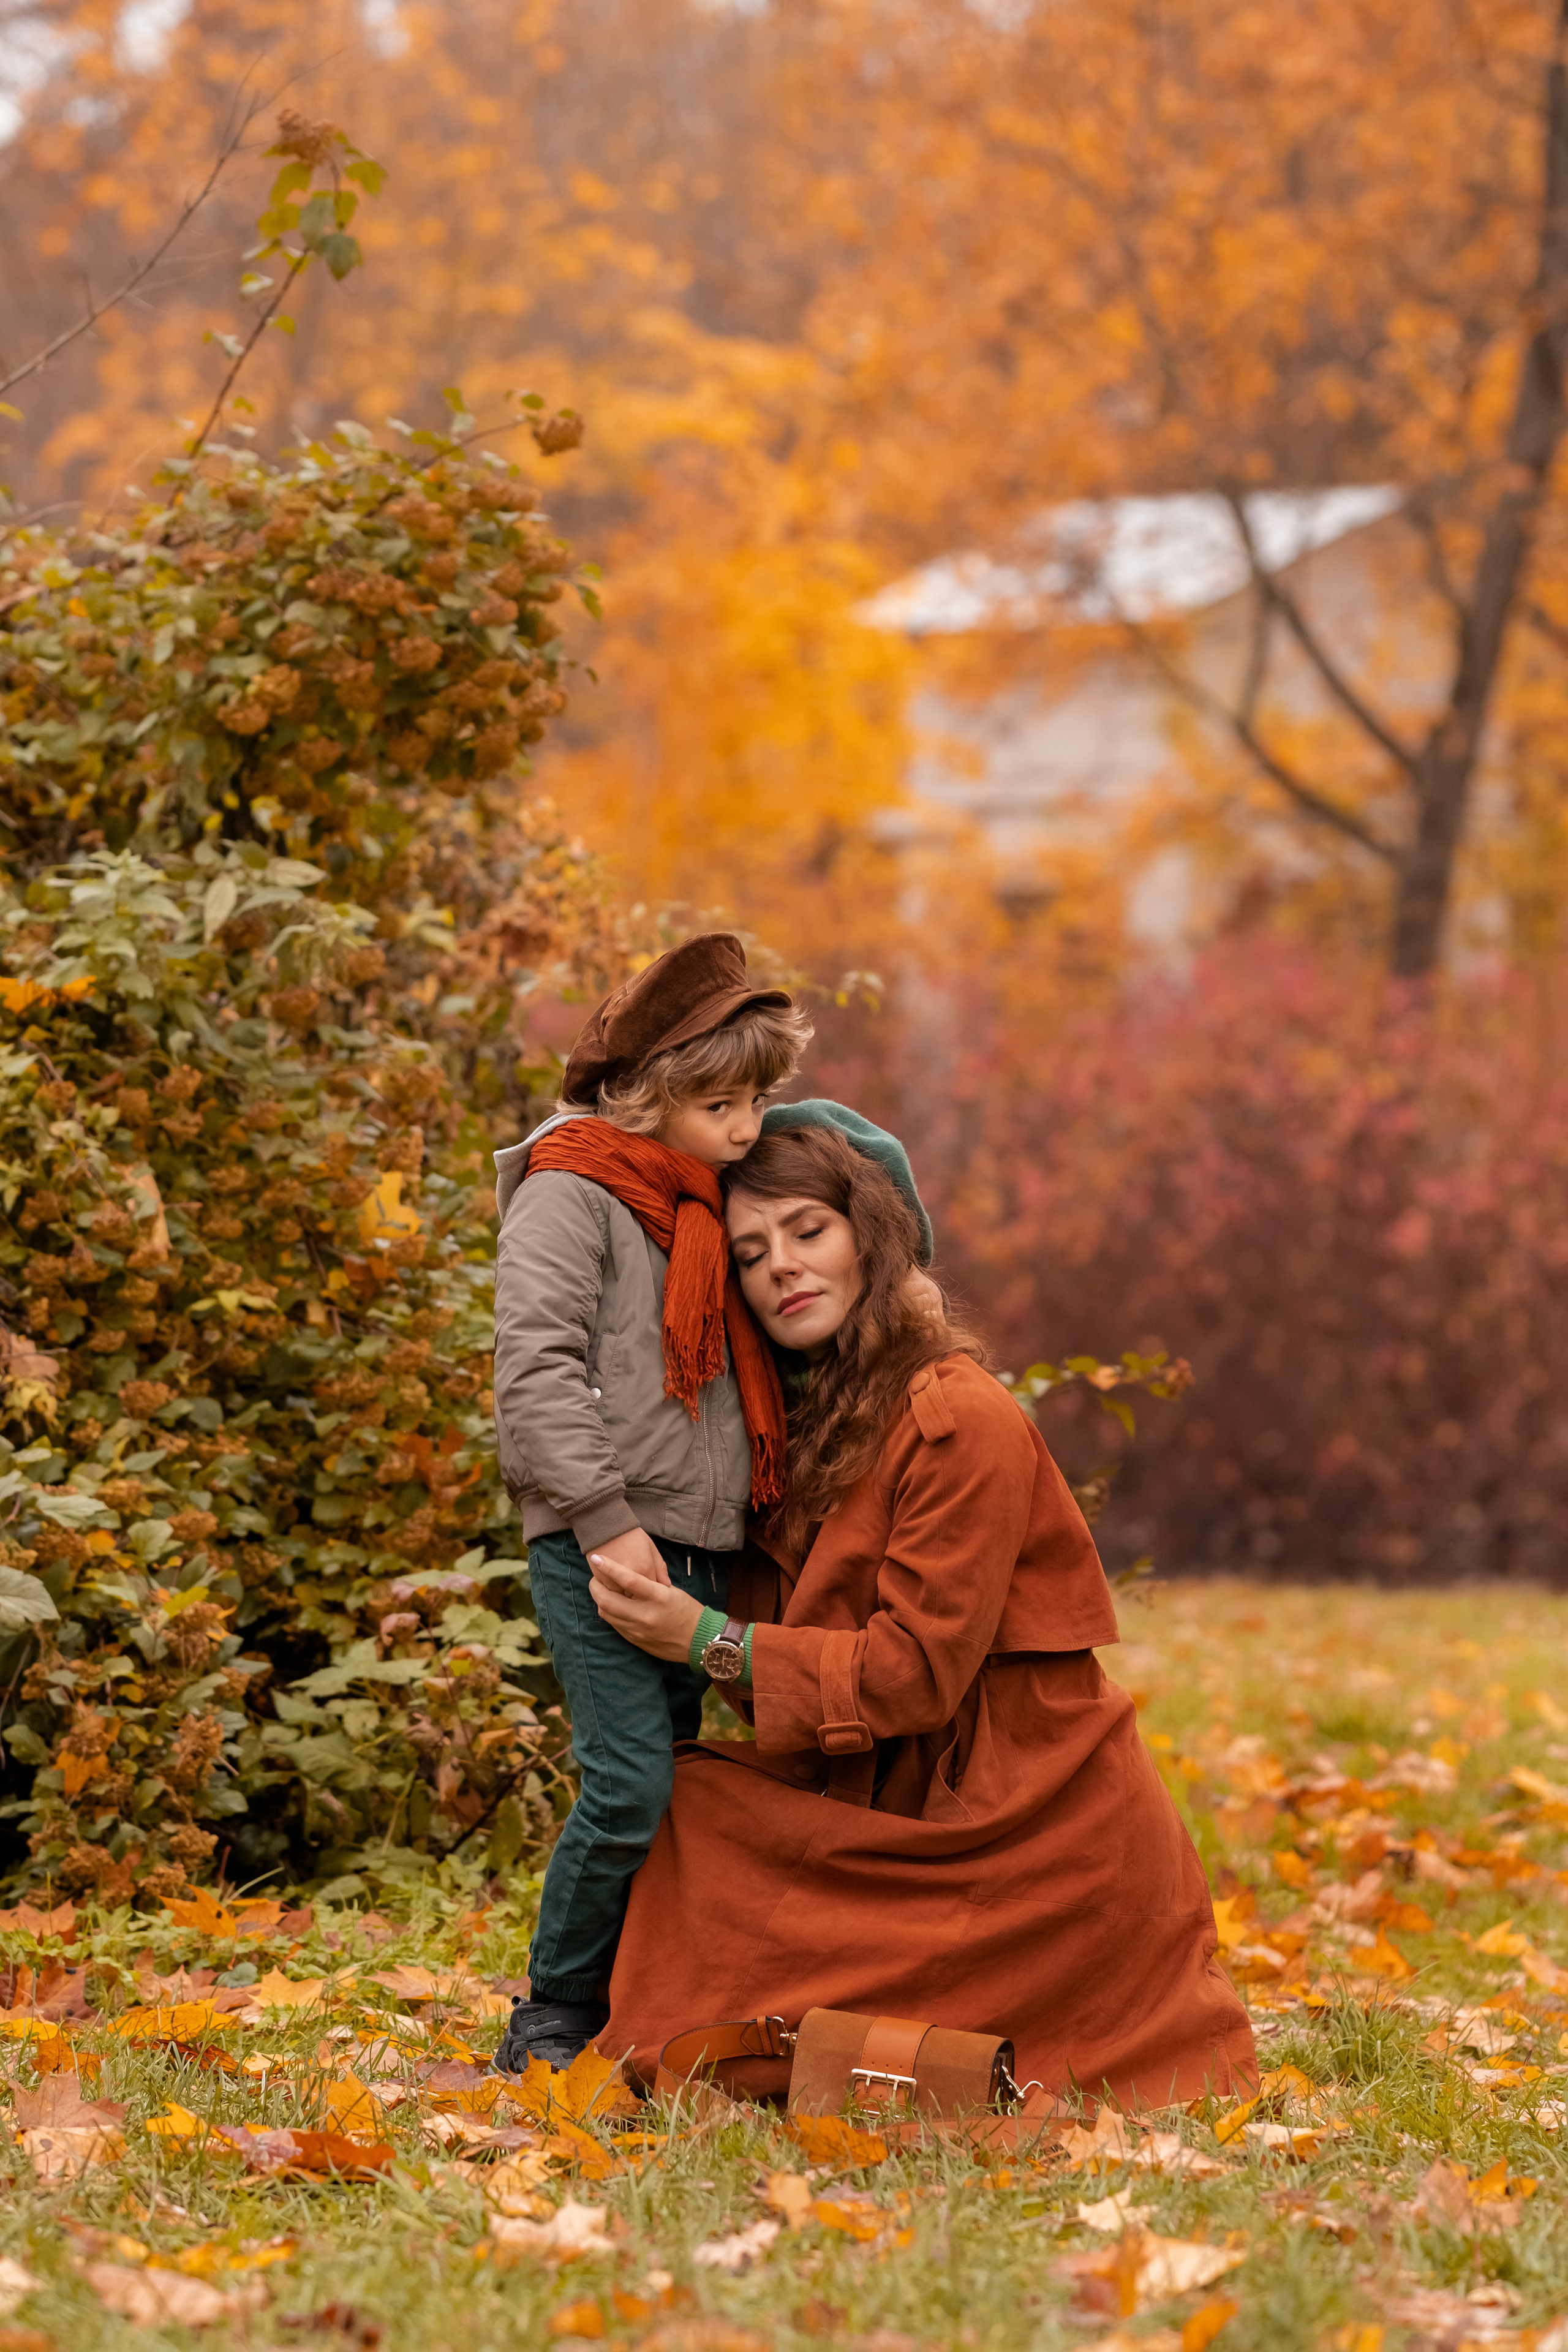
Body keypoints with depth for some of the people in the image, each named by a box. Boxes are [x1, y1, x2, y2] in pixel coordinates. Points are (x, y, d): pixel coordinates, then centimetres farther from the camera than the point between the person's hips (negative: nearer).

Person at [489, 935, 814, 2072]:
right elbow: (537, 1368, -15)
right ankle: (555, 2019, 0)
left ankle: (639, 2007, 16)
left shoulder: (708, 1208, 19)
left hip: (701, 1549, 8)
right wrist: (607, 1520, -20)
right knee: (630, 1786, -13)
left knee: (677, 1783, 8)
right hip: (600, 1549, -8)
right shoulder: (571, 1193, -6)